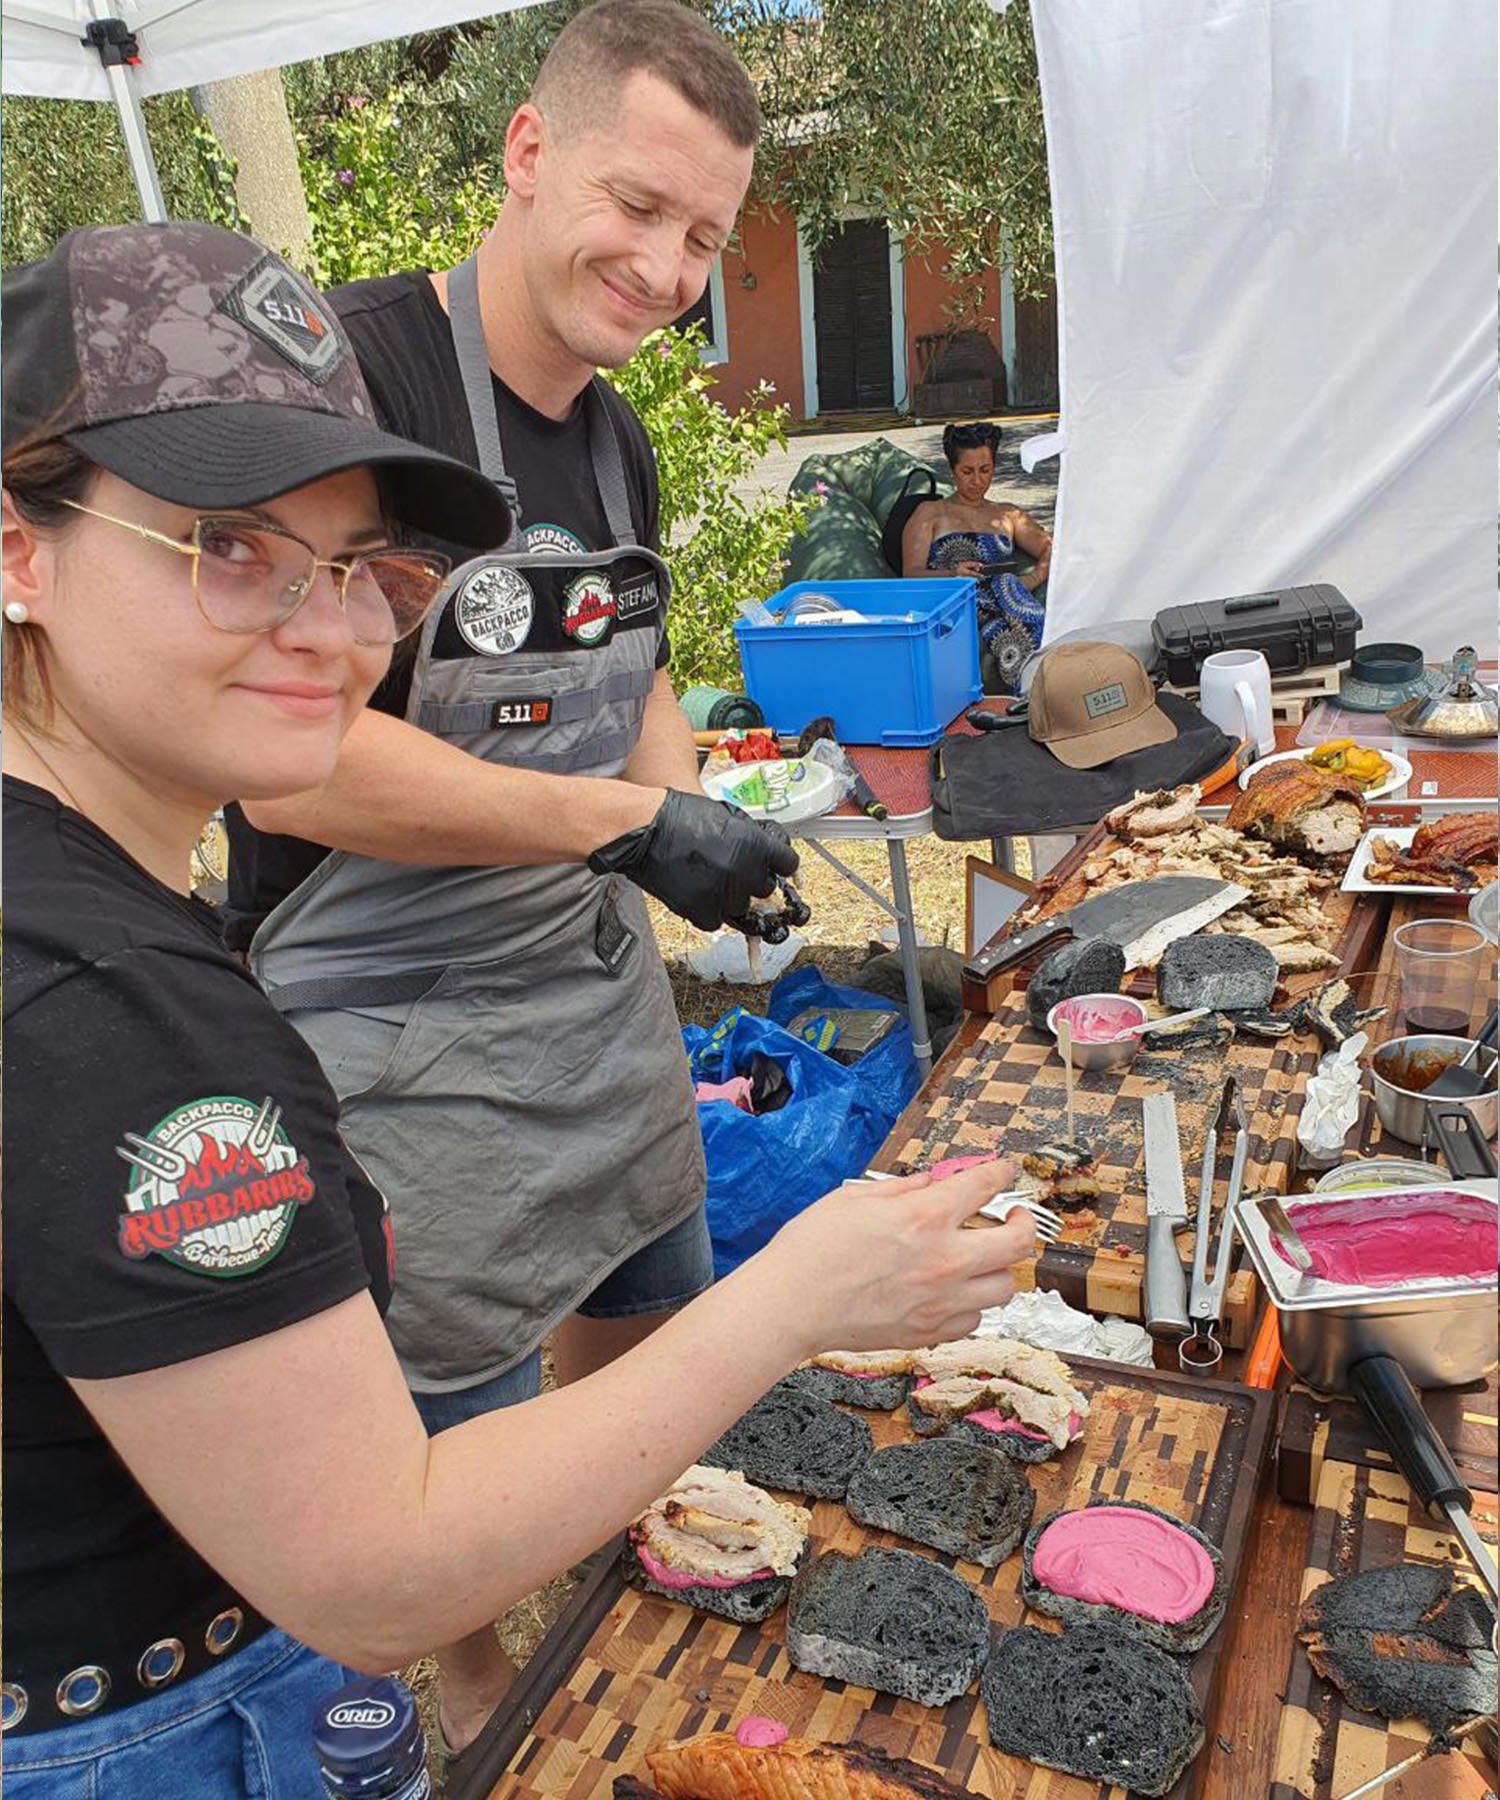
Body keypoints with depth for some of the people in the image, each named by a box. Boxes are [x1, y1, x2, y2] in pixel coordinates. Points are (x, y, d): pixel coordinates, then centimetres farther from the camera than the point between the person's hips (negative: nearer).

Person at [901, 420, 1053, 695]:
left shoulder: (1009, 515, 30)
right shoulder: (930, 513, 21)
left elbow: (1050, 549, 17)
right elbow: (911, 574, 6)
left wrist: (1033, 578, -7)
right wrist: (953, 574, -15)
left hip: (997, 612, 2)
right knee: (1004, 584, -34)